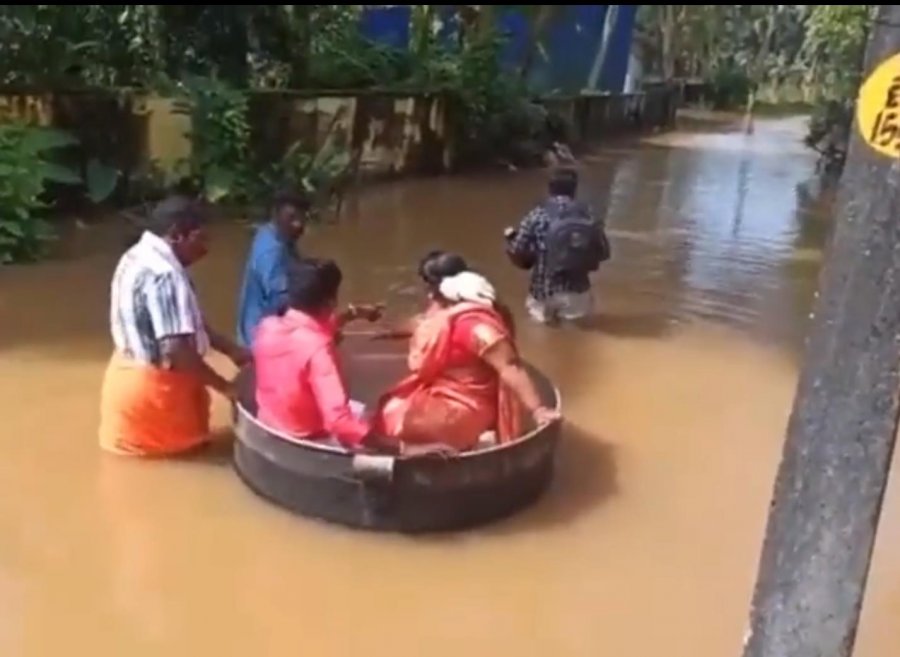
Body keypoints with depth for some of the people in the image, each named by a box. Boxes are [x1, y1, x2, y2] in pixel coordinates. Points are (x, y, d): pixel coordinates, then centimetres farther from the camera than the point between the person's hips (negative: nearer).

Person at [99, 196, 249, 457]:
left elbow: (185, 323, 12)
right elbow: (177, 350, -31)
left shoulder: (139, 257, 6)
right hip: (153, 385, -9)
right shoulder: (163, 274, -26)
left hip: (130, 374, 9)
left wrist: (232, 350, 7)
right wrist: (225, 387, -21)